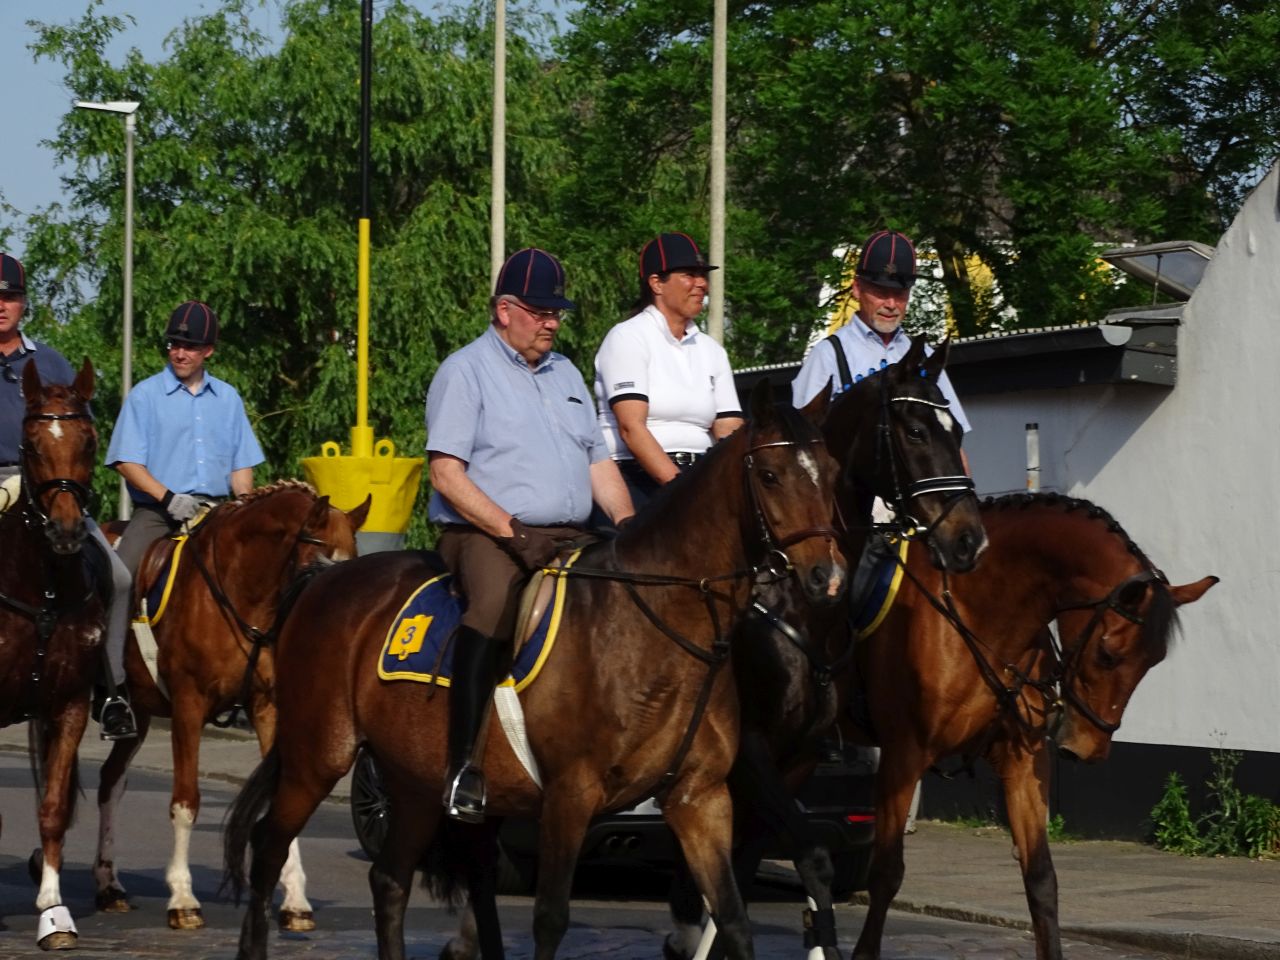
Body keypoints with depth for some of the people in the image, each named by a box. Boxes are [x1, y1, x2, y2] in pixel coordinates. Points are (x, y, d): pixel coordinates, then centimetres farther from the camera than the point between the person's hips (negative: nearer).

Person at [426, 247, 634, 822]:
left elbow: (599, 463, 22)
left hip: (569, 538, 7)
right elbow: (446, 473, -9)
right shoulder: (466, 371, 1)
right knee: (496, 602, -36)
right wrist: (511, 531, -18)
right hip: (485, 534, -7)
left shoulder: (565, 375, 23)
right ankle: (463, 766, -38)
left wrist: (629, 527, 3)